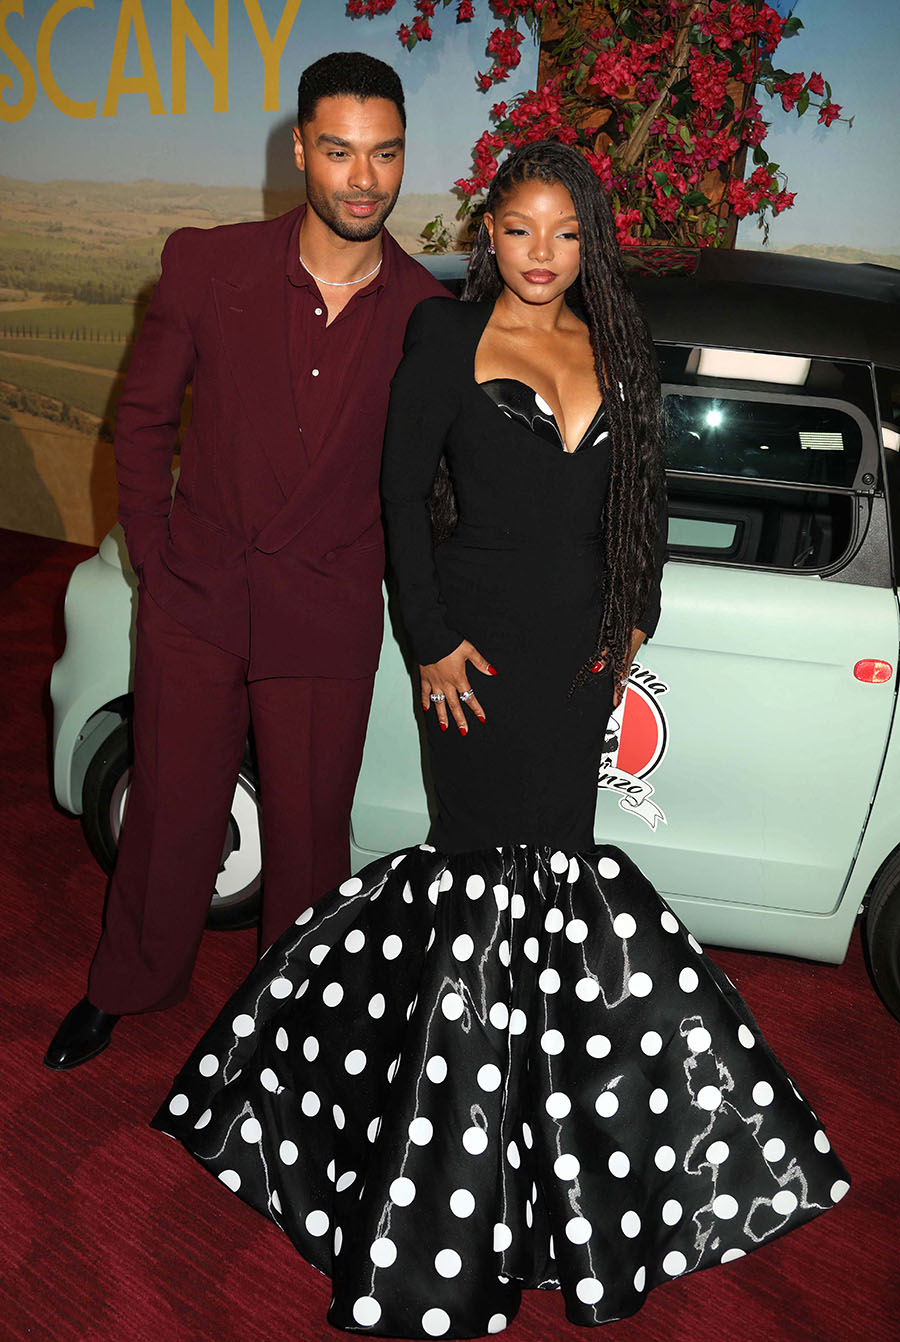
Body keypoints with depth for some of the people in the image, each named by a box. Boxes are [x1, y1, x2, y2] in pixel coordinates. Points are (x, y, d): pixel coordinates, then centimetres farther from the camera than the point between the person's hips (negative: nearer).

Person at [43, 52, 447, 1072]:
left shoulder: (424, 312, -6)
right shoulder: (206, 265, -6)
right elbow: (143, 416, 3)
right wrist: (153, 558, 1)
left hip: (329, 617, 0)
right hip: (194, 601, 1)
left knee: (309, 826, 13)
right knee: (171, 810, 15)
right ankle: (126, 986, 43)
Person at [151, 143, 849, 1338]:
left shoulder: (615, 344, 12)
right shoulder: (447, 337, 0)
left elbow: (642, 489, 16)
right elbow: (404, 492, -3)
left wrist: (635, 615, 10)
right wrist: (433, 639, -8)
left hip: (584, 638, 4)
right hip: (486, 634, -4)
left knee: (556, 845, 10)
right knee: (494, 851, -1)